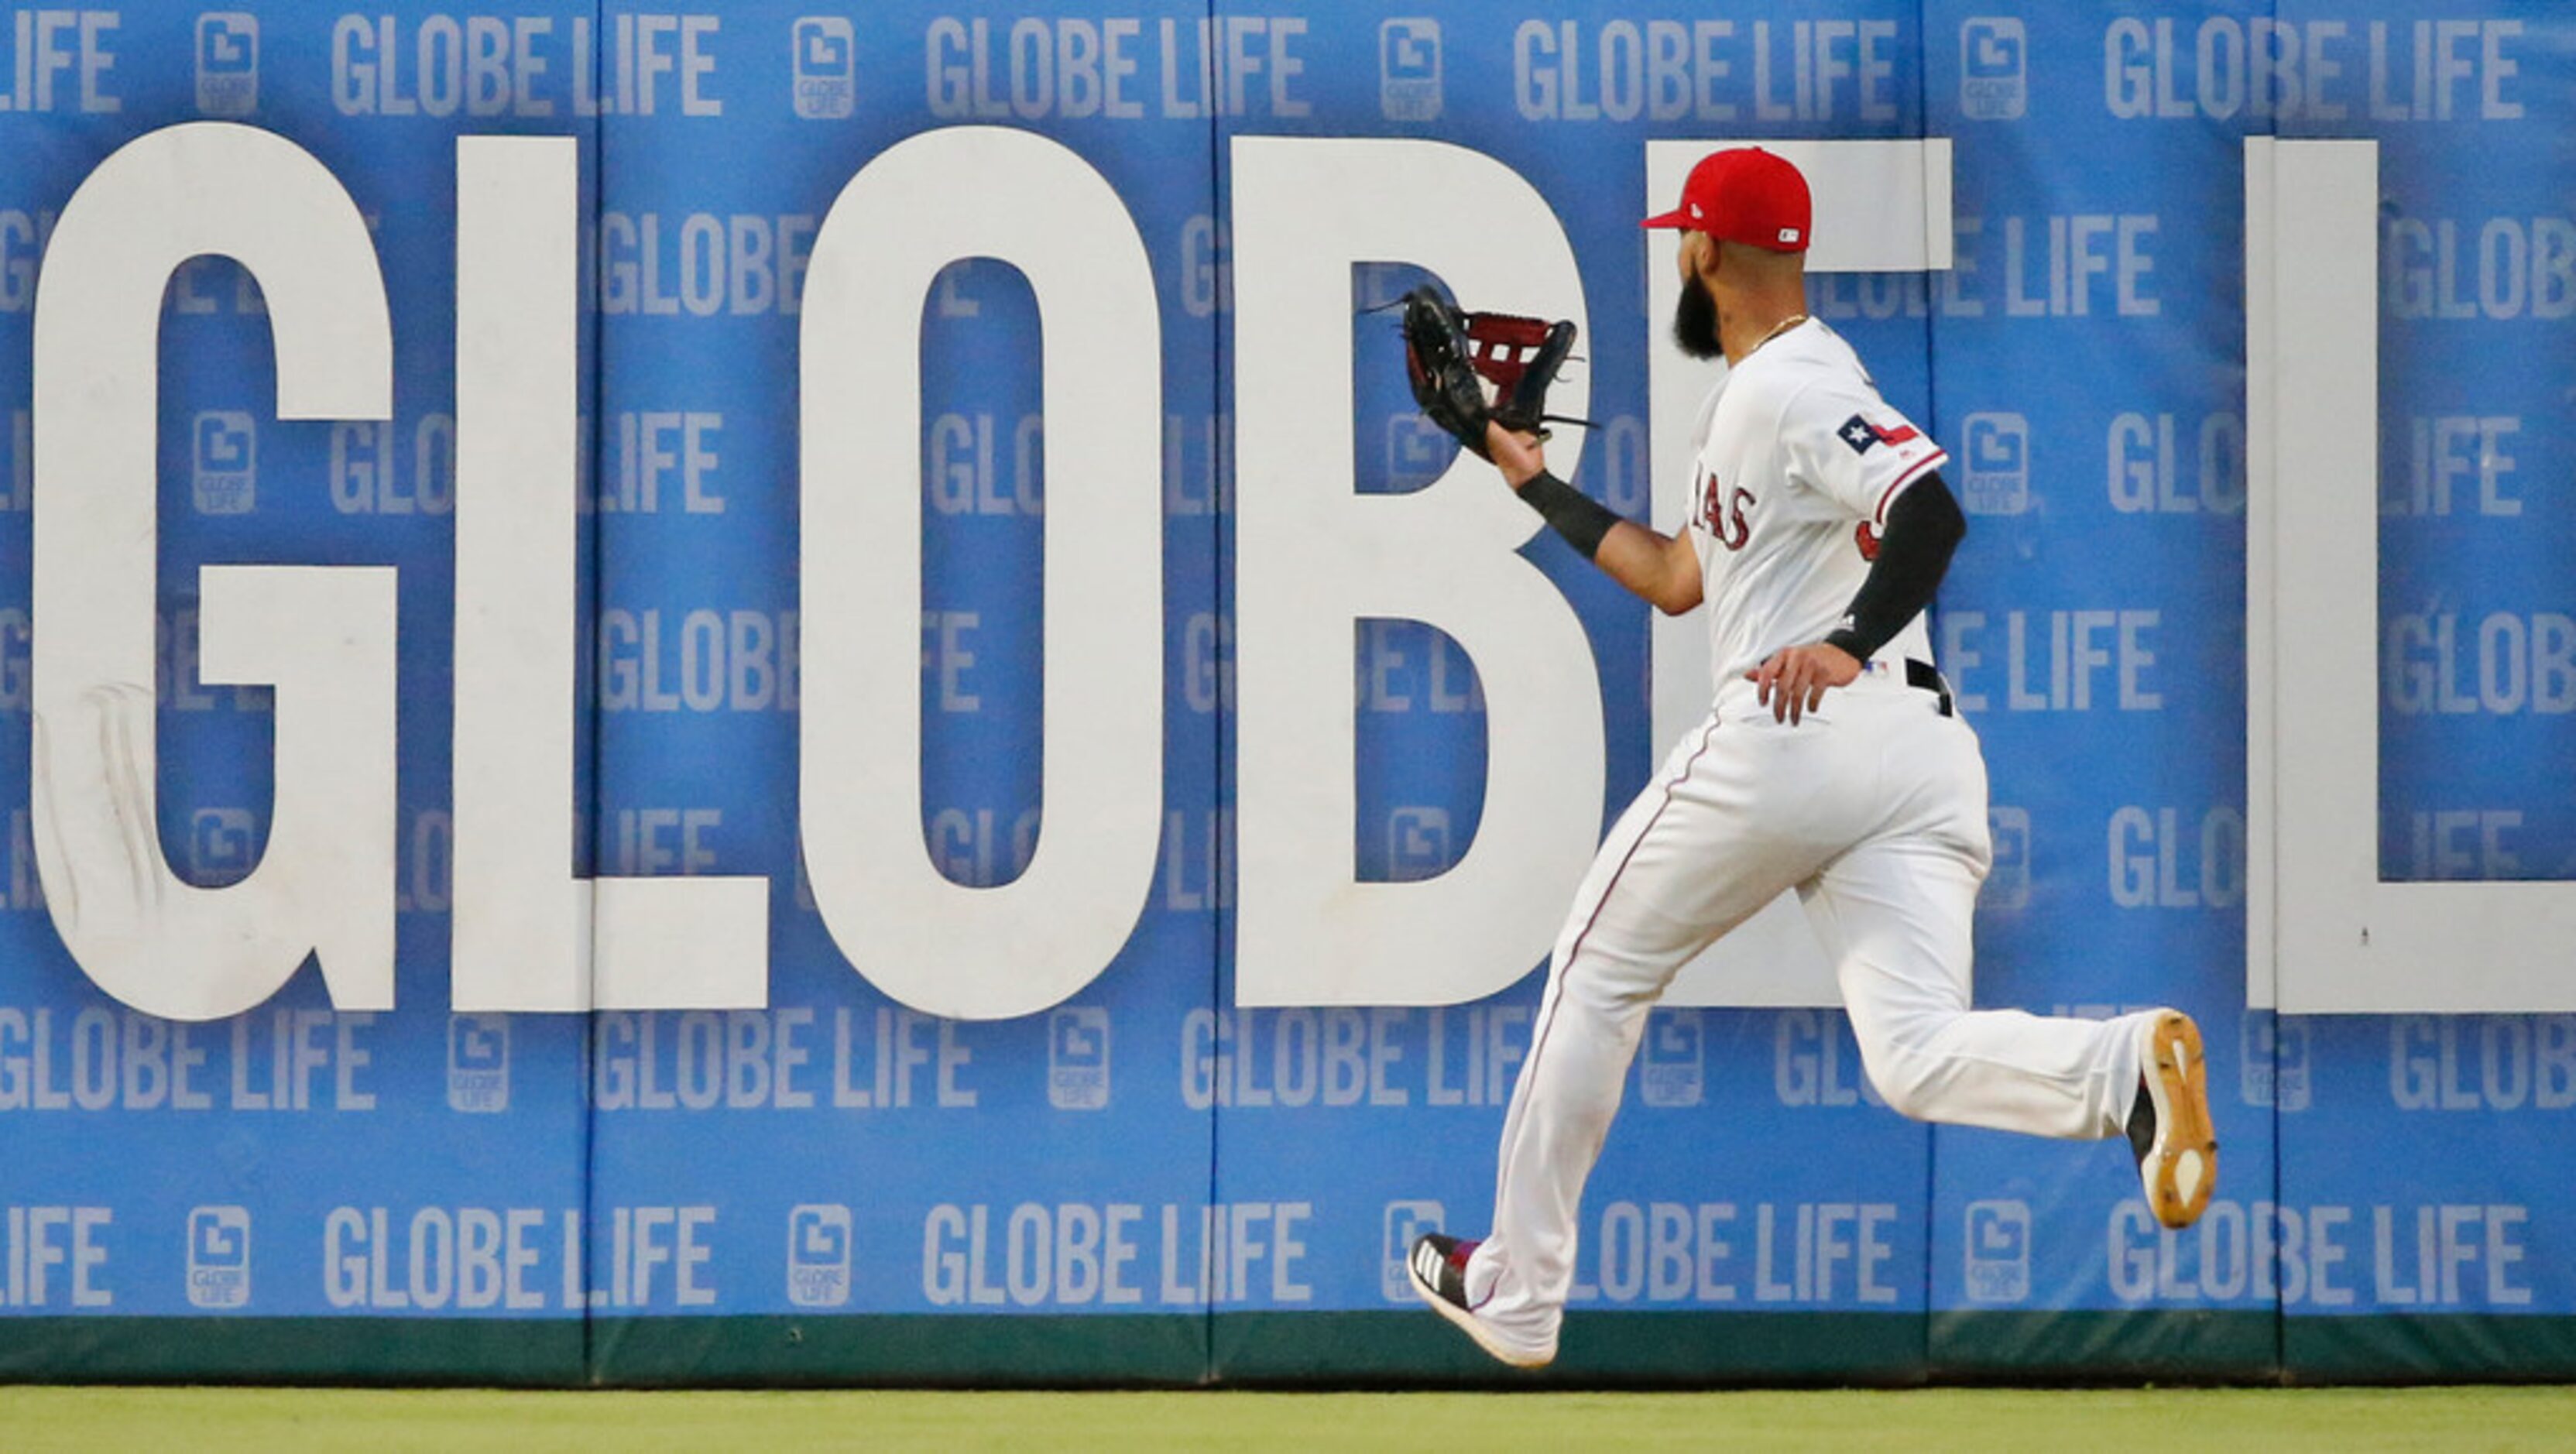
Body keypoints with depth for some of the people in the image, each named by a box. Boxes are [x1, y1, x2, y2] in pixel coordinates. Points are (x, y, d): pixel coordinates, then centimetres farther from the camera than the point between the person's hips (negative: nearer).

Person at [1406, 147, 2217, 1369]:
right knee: (1920, 1057, -8)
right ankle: (2128, 1067, -37)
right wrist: (1539, 485, 40)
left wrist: (1850, 643, -30)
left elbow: (1930, 509, -21)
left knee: (1600, 971, 11)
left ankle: (1516, 1293, 19)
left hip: (1793, 734, -8)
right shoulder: (1752, 397, 26)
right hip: (1924, 756, 8)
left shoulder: (1793, 385, -6)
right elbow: (1678, 579, 35)